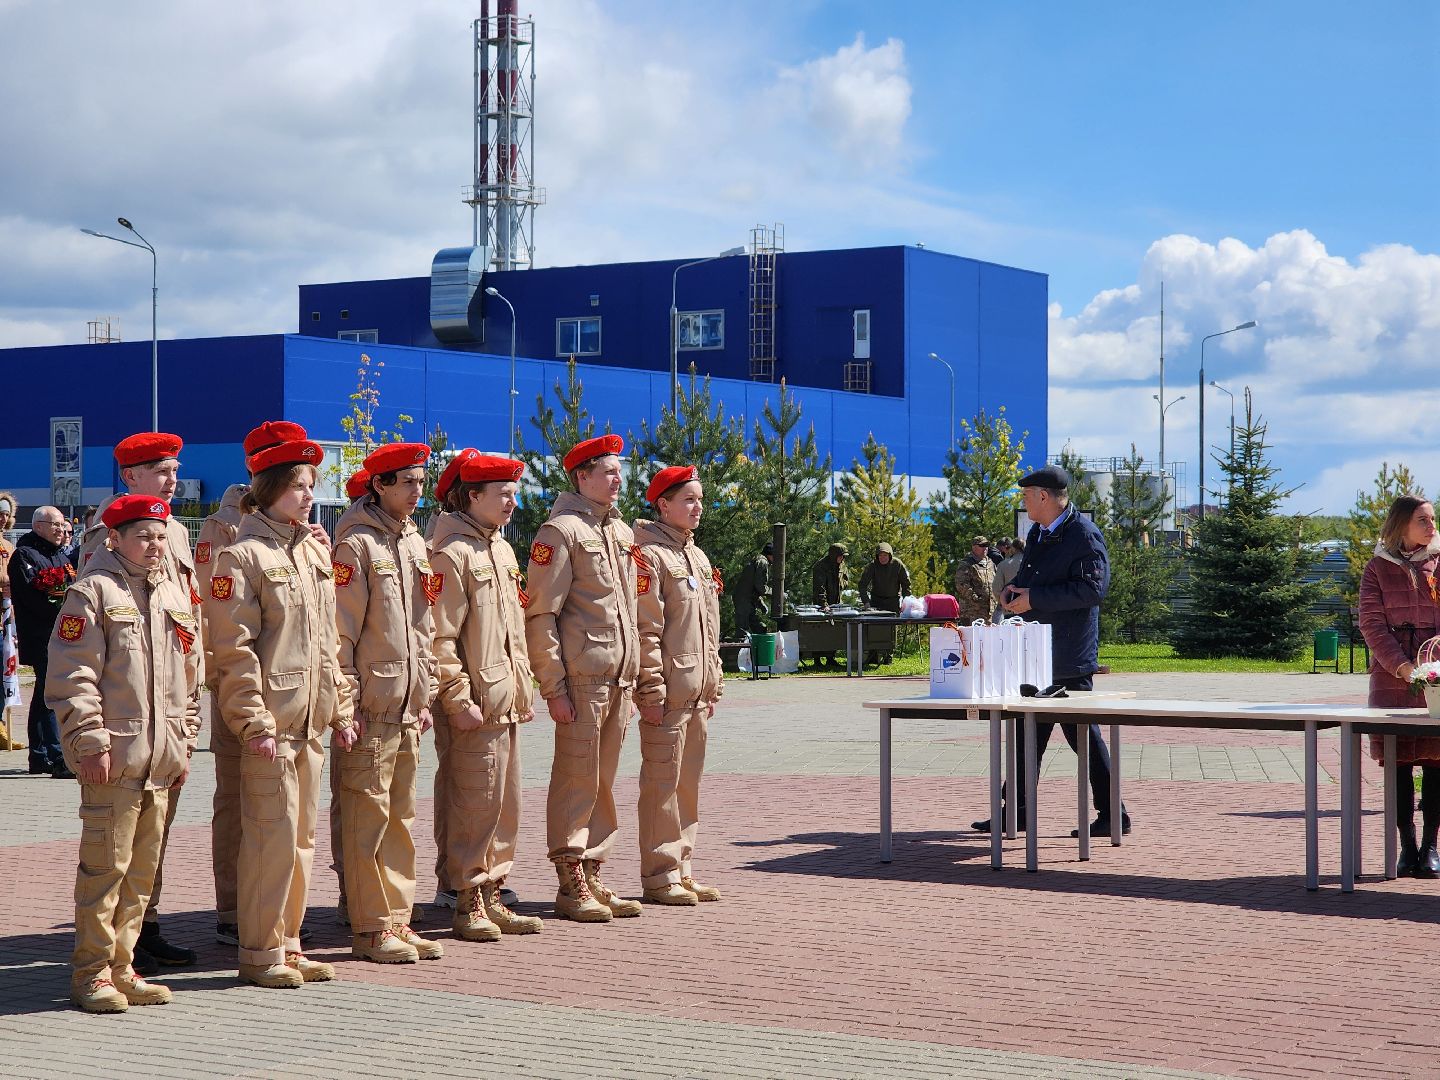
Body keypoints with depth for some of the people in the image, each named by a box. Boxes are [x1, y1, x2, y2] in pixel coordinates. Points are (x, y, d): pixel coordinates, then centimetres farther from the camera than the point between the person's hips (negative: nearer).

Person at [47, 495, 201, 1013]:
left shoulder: (175, 596, 16)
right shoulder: (93, 592, -5)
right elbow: (72, 675, -11)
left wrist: (184, 745, 16)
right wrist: (92, 742, -15)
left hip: (160, 758, 7)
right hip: (114, 756, -7)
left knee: (143, 868, 10)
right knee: (106, 864, -5)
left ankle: (121, 967, 18)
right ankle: (91, 973, 2)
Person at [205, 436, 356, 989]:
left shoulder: (316, 552, 14)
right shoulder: (243, 557, -9)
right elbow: (233, 650, -13)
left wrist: (340, 708, 14)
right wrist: (256, 723, -16)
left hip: (311, 722, 7)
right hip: (269, 725, -7)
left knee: (301, 836, 11)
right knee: (273, 836, -5)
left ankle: (287, 943, 19)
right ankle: (259, 953, 4)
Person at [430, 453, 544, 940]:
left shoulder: (503, 550, 16)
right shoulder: (452, 552, -12)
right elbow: (440, 637, -16)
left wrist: (525, 691, 18)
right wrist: (459, 699, -18)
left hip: (506, 704, 9)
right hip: (475, 708, -9)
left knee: (505, 804, 12)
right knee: (474, 804, -5)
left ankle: (492, 896, 20)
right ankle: (468, 903, 4)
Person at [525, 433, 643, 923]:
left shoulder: (623, 533, 18)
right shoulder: (561, 530, -7)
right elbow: (541, 615, -11)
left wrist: (633, 673, 16)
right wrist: (553, 687, -15)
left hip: (620, 678, 7)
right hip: (582, 676, -7)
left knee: (603, 782, 11)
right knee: (576, 780, -4)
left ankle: (592, 876, 17)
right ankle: (570, 885, 2)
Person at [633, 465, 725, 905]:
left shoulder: (698, 557, 18)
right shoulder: (651, 555, -10)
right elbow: (645, 630, -15)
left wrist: (713, 687, 19)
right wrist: (651, 691, -18)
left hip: (697, 692, 9)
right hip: (669, 693, -9)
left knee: (688, 782, 12)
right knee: (662, 782, -5)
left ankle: (681, 870, 19)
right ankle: (659, 876, 0)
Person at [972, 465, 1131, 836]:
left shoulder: (1084, 534, -13)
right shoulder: (1037, 533, 16)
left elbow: (1093, 588, -22)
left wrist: (1035, 598, -22)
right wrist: (1013, 590, 5)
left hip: (1069, 657, -9)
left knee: (1082, 731, -5)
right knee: (1028, 732, 12)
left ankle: (1113, 814, 3)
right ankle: (1017, 810, 20)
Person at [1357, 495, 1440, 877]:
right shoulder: (1378, 568, 6)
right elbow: (1372, 623, 0)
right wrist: (1403, 667, -11)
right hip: (1392, 676, 0)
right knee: (1399, 761, -1)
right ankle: (1407, 846, 6)